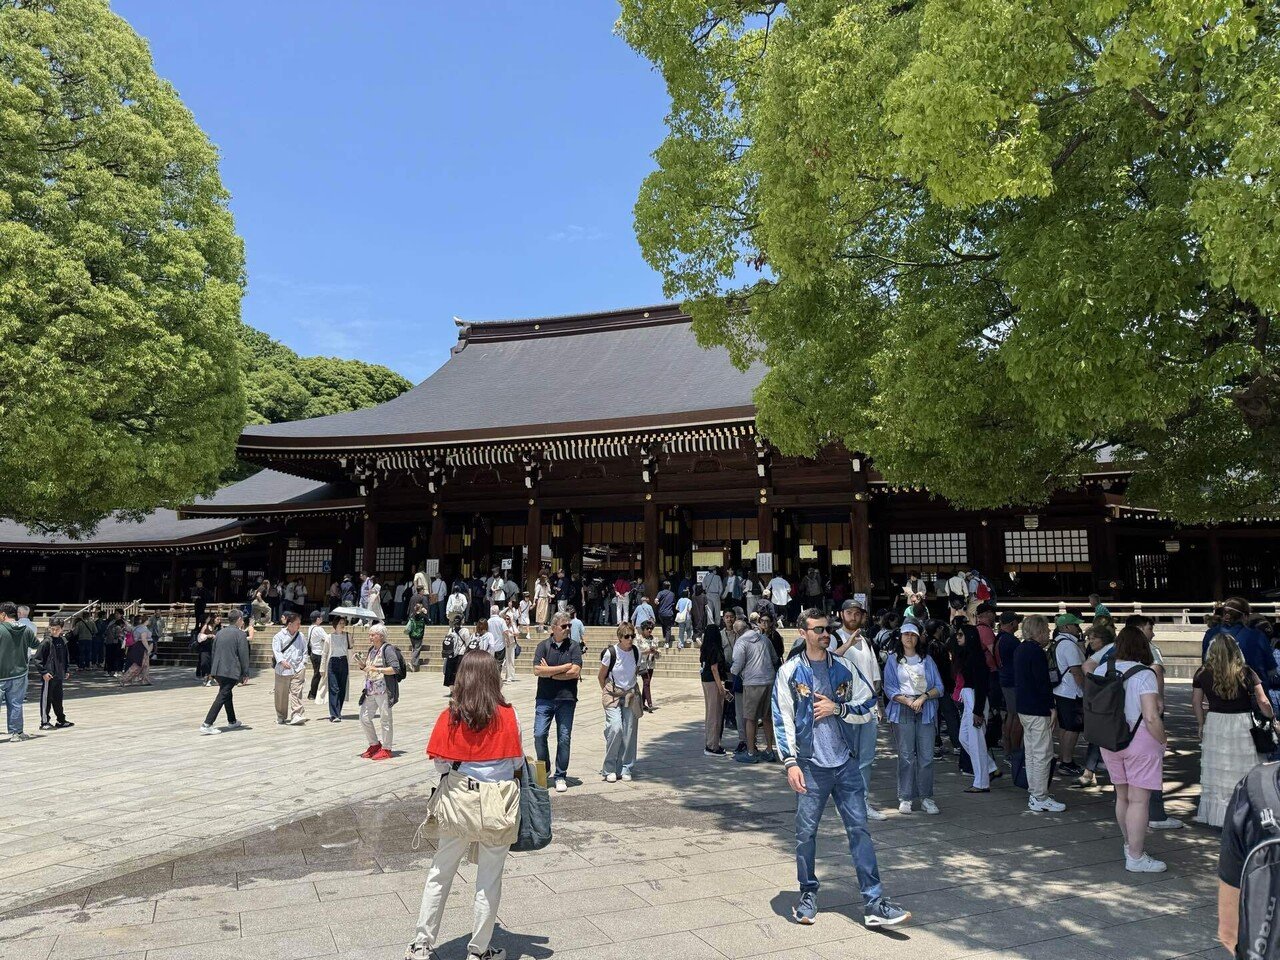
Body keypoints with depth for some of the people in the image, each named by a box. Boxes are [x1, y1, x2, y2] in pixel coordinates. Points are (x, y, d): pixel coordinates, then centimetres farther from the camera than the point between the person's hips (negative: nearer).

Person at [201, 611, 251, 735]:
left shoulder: (219, 633, 13)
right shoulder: (240, 634, -8)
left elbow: (213, 652, 18)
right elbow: (243, 655, -10)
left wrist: (213, 671, 24)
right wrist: (245, 673, -3)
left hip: (217, 670, 8)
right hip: (231, 671, -7)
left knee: (227, 694, 20)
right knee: (222, 696, -7)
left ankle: (232, 722, 33)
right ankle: (207, 724, -14)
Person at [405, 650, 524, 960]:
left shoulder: (449, 716, -8)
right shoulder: (507, 715, -11)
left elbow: (440, 762, -3)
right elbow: (517, 762, -2)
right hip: (497, 802, -1)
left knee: (439, 874, 16)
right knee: (489, 879, 12)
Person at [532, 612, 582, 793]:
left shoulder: (574, 647, 1)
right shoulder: (544, 646, 2)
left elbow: (575, 672, -11)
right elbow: (537, 670, -11)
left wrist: (550, 672, -7)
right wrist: (564, 667, -11)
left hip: (566, 699, 0)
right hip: (544, 698, 0)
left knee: (564, 738, 3)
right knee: (539, 735, -3)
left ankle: (560, 776, 16)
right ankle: (543, 770, 20)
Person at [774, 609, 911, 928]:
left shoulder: (844, 668, 7)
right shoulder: (790, 672, -2)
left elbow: (868, 707, 8)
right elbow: (782, 719, -4)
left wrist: (837, 708, -8)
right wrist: (790, 762, -10)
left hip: (846, 762, 2)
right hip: (811, 765, -2)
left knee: (859, 828, 1)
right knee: (806, 832, 5)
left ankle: (874, 904, 5)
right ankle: (808, 894, 24)